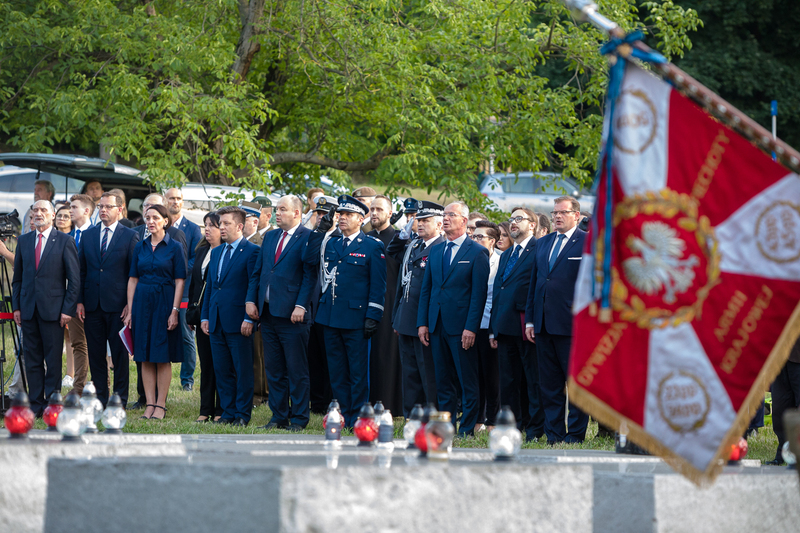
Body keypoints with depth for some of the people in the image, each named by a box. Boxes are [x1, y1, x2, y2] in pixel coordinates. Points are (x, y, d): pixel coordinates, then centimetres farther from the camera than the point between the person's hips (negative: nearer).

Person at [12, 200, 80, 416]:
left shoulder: (65, 241, -1)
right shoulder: (24, 241, 12)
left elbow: (74, 279, -2)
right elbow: (17, 277, 15)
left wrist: (68, 309, -8)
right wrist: (16, 306, 6)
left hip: (53, 309, -4)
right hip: (28, 309, 4)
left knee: (53, 360, -2)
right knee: (32, 359, 5)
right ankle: (36, 404, 11)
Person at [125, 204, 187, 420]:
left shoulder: (175, 247, -2)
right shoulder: (140, 247, 9)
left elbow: (179, 281, -5)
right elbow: (133, 280, 10)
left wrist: (174, 311, -13)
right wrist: (130, 311, 4)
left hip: (164, 301, -4)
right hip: (142, 301, 4)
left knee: (163, 356, -2)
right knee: (145, 356, 3)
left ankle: (160, 405, 2)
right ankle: (149, 404, 6)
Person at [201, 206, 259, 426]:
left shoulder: (251, 251, -6)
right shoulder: (216, 252, 16)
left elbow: (254, 287, -10)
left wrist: (249, 319, -15)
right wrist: (205, 316, 12)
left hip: (238, 322, -7)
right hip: (217, 321, 7)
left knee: (242, 370, -1)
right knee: (221, 370, 9)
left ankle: (242, 414, 5)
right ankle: (228, 412, 15)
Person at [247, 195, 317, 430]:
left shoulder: (307, 238, -5)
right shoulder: (270, 237, 17)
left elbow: (310, 275, -10)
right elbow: (257, 272, 18)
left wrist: (301, 306, -17)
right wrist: (251, 300, 7)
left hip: (292, 314, -7)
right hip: (268, 313, 7)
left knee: (297, 371, -2)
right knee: (274, 371, 10)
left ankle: (298, 419, 3)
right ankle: (279, 416, 17)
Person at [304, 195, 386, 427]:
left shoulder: (373, 246, -1)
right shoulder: (330, 244, 15)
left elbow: (378, 286, -4)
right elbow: (309, 258, 1)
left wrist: (372, 317, -11)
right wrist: (320, 230, 1)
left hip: (356, 319, -6)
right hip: (331, 318, 6)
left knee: (358, 372, -1)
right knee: (337, 372, 10)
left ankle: (358, 419, 5)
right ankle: (343, 416, 16)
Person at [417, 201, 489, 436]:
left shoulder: (477, 253, -3)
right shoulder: (435, 251, 15)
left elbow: (479, 293, -8)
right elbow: (426, 288, 16)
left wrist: (471, 328, -15)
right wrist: (422, 322, 7)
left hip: (461, 326, -6)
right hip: (437, 325, 6)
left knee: (468, 382, -3)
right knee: (443, 381, 9)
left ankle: (467, 429, 1)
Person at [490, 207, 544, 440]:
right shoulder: (506, 255, 22)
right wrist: (494, 329, 16)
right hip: (505, 328, 8)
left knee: (533, 380, -4)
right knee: (508, 381, 9)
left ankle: (535, 429, -1)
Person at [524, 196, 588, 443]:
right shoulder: (542, 243, 17)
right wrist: (530, 319, 13)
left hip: (572, 324, -6)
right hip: (544, 325, 6)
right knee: (549, 384, 8)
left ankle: (576, 433, 4)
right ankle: (553, 434, 13)